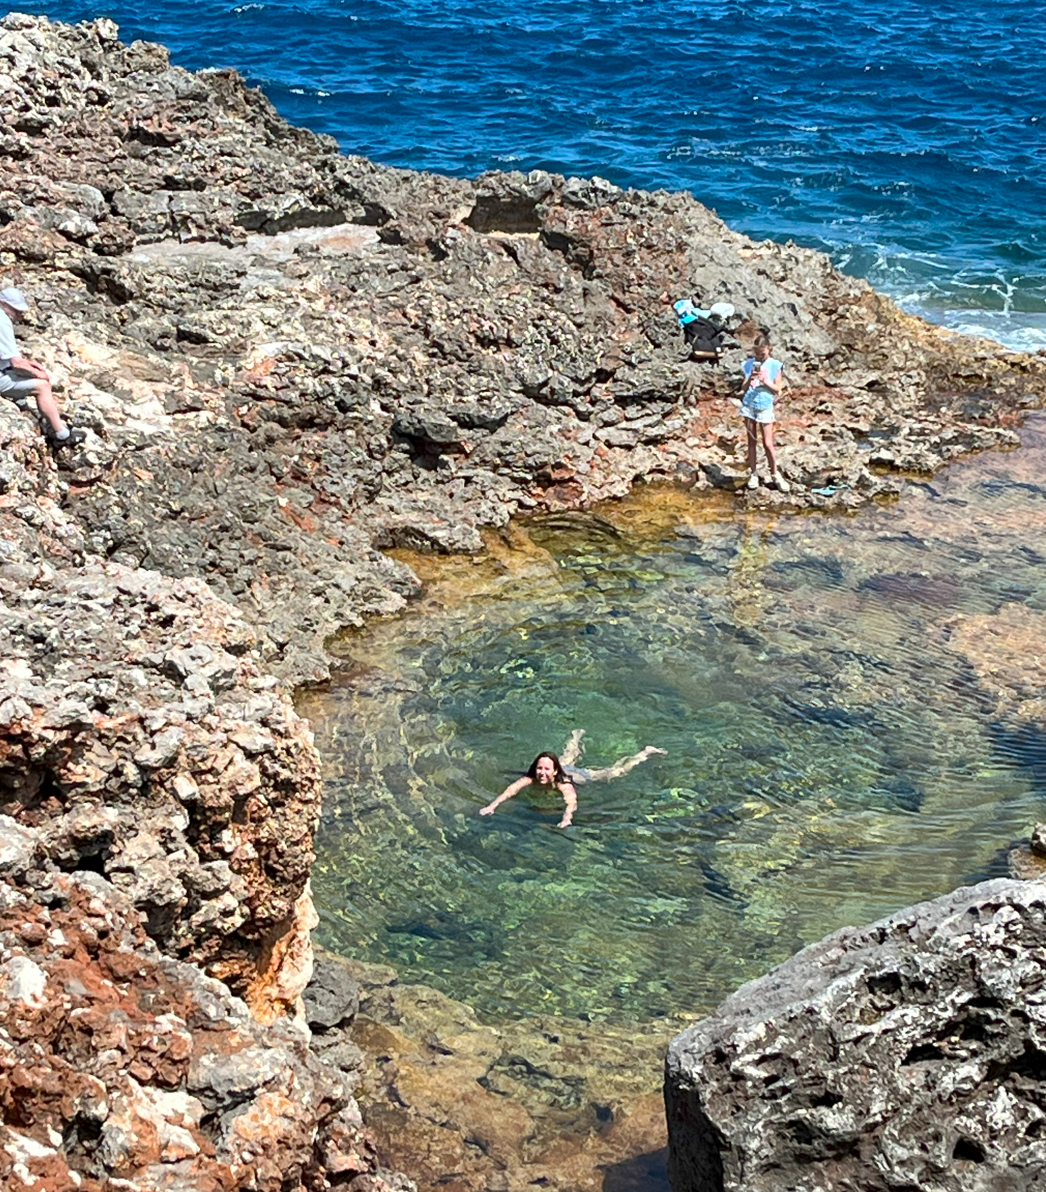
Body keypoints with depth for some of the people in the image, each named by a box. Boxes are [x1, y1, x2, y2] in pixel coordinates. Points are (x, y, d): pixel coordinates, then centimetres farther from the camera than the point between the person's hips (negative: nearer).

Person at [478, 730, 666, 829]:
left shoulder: (563, 784, -45)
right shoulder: (531, 779, -37)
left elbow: (571, 800, -62)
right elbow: (512, 788, -47)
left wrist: (566, 819, -82)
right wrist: (493, 806, -62)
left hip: (581, 776, -4)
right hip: (564, 767, 4)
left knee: (616, 772, 13)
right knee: (568, 757, 37)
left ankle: (646, 752, 33)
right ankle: (577, 735, 68)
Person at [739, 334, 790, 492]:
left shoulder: (775, 365, -3)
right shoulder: (749, 364, 1)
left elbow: (777, 389, -3)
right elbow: (743, 389, 1)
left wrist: (765, 381, -17)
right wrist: (750, 379, -17)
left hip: (765, 407, -2)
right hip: (749, 406, 2)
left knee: (768, 444, -1)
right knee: (751, 441, 8)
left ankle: (775, 475, 12)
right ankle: (753, 474, 16)